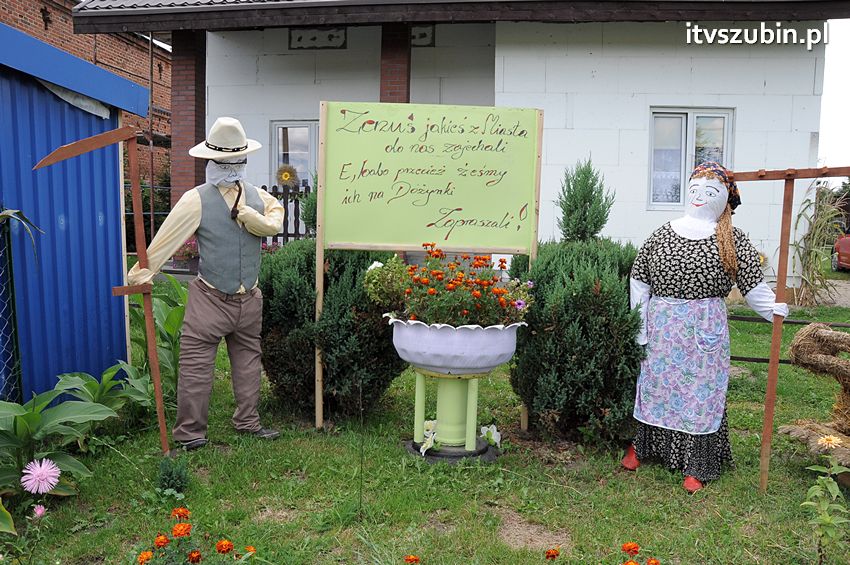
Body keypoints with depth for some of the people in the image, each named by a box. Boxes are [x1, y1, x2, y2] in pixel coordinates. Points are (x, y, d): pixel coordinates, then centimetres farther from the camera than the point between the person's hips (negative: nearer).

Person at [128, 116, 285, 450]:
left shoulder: (258, 196, 4)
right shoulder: (196, 200, -7)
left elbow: (274, 224, -12)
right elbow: (165, 241, -10)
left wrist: (244, 214, -24)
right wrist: (141, 274, -12)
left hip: (249, 298, 4)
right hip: (210, 298, -4)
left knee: (248, 359, 13)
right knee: (196, 364, -1)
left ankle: (247, 421, 28)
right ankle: (190, 431, 12)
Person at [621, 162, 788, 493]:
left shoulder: (732, 241, 0)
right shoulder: (662, 235, 3)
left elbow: (753, 284, 0)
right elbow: (639, 280, 5)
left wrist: (775, 309, -13)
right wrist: (639, 326, 3)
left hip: (705, 329, -1)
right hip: (660, 327, 2)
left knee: (700, 389, 3)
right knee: (652, 383, 10)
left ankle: (697, 466, 16)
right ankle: (641, 446, 29)